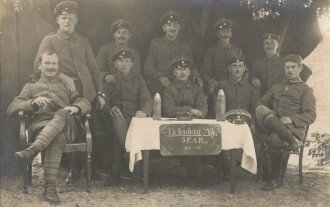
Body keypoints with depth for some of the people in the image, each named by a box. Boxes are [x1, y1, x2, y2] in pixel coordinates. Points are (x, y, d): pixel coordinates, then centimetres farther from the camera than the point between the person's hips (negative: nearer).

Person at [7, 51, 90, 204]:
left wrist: (76, 107, -9)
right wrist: (33, 102, -7)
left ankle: (31, 151, -58)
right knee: (58, 137, -41)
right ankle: (50, 186, -54)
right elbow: (11, 109, 15)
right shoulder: (31, 87, 32)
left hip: (67, 124, 1)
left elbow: (85, 103, 19)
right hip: (41, 124, -1)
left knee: (61, 114, -40)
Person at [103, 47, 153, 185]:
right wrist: (110, 108, -15)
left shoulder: (138, 80, 22)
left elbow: (147, 100, 7)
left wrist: (144, 111, -18)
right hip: (116, 116, 0)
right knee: (119, 122, -41)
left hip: (134, 116, 0)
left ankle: (115, 173, -38)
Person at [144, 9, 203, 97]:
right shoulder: (155, 44, 8)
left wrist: (196, 77, -5)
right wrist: (160, 77, -15)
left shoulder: (185, 46, 17)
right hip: (158, 89, -3)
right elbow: (148, 67, 3)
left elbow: (191, 66, 18)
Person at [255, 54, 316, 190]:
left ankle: (275, 179, -15)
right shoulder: (276, 87, 31)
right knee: (260, 110, -29)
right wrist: (265, 115, -2)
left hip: (293, 128, -3)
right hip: (273, 126, 4)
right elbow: (260, 103, 22)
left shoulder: (305, 90, 16)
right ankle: (291, 141, -38)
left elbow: (310, 116, 2)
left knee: (274, 139, -37)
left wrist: (291, 119, -16)